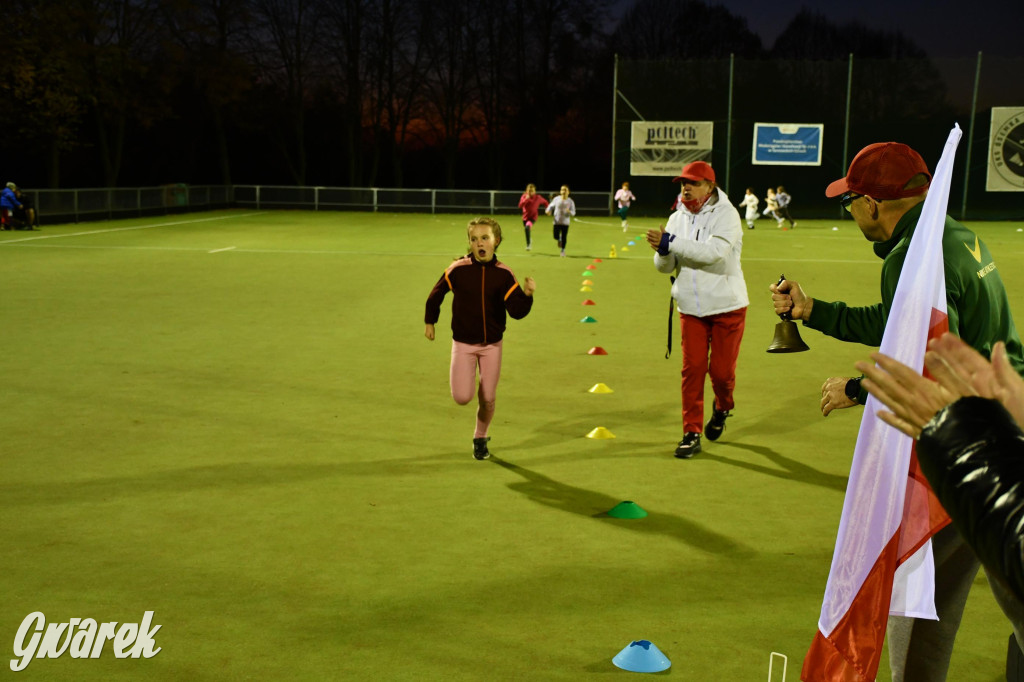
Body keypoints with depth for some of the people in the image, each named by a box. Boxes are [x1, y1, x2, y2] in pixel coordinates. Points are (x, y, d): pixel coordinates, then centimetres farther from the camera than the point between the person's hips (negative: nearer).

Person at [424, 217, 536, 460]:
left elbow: (516, 311, -12)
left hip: (492, 344, 1)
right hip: (463, 343, -1)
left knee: (488, 399, 7)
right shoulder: (458, 269, -12)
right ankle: (461, 376, 23)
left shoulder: (503, 274, -9)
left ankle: (480, 438, 34)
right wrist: (429, 321, 12)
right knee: (462, 397, -14)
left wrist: (527, 294, -31)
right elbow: (437, 293, 4)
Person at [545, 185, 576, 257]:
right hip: (557, 221, 1)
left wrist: (569, 212, -24)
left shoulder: (570, 201, -3)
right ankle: (559, 240, 32)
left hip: (565, 222, 0)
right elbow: (551, 205, 13)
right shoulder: (556, 199, -1)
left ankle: (562, 251, 16)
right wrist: (548, 210, -7)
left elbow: (573, 212, -2)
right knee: (556, 236, -5)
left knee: (564, 237, -1)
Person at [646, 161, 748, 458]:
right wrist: (663, 250, -19)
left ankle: (723, 407, 34)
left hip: (727, 306, -4)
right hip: (691, 308, 4)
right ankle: (692, 433, 8)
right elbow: (665, 267, 4)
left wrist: (670, 242, -30)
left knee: (721, 370, 1)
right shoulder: (678, 219, 6)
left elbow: (714, 251, -28)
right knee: (692, 369, 0)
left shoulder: (726, 214, -10)